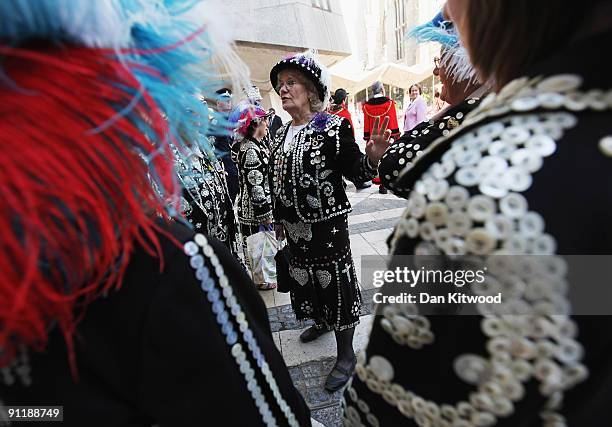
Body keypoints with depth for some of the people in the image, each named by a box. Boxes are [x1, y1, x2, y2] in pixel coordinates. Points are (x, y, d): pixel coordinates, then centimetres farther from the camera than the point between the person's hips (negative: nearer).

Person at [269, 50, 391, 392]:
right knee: (305, 279, 21)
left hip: (328, 225, -7)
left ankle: (346, 354, 22)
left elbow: (356, 173, -14)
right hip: (295, 226, 7)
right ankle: (321, 322, 49)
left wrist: (372, 157, -35)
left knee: (336, 284, 3)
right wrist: (280, 219, 20)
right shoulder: (281, 133, 9)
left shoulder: (335, 127, -11)